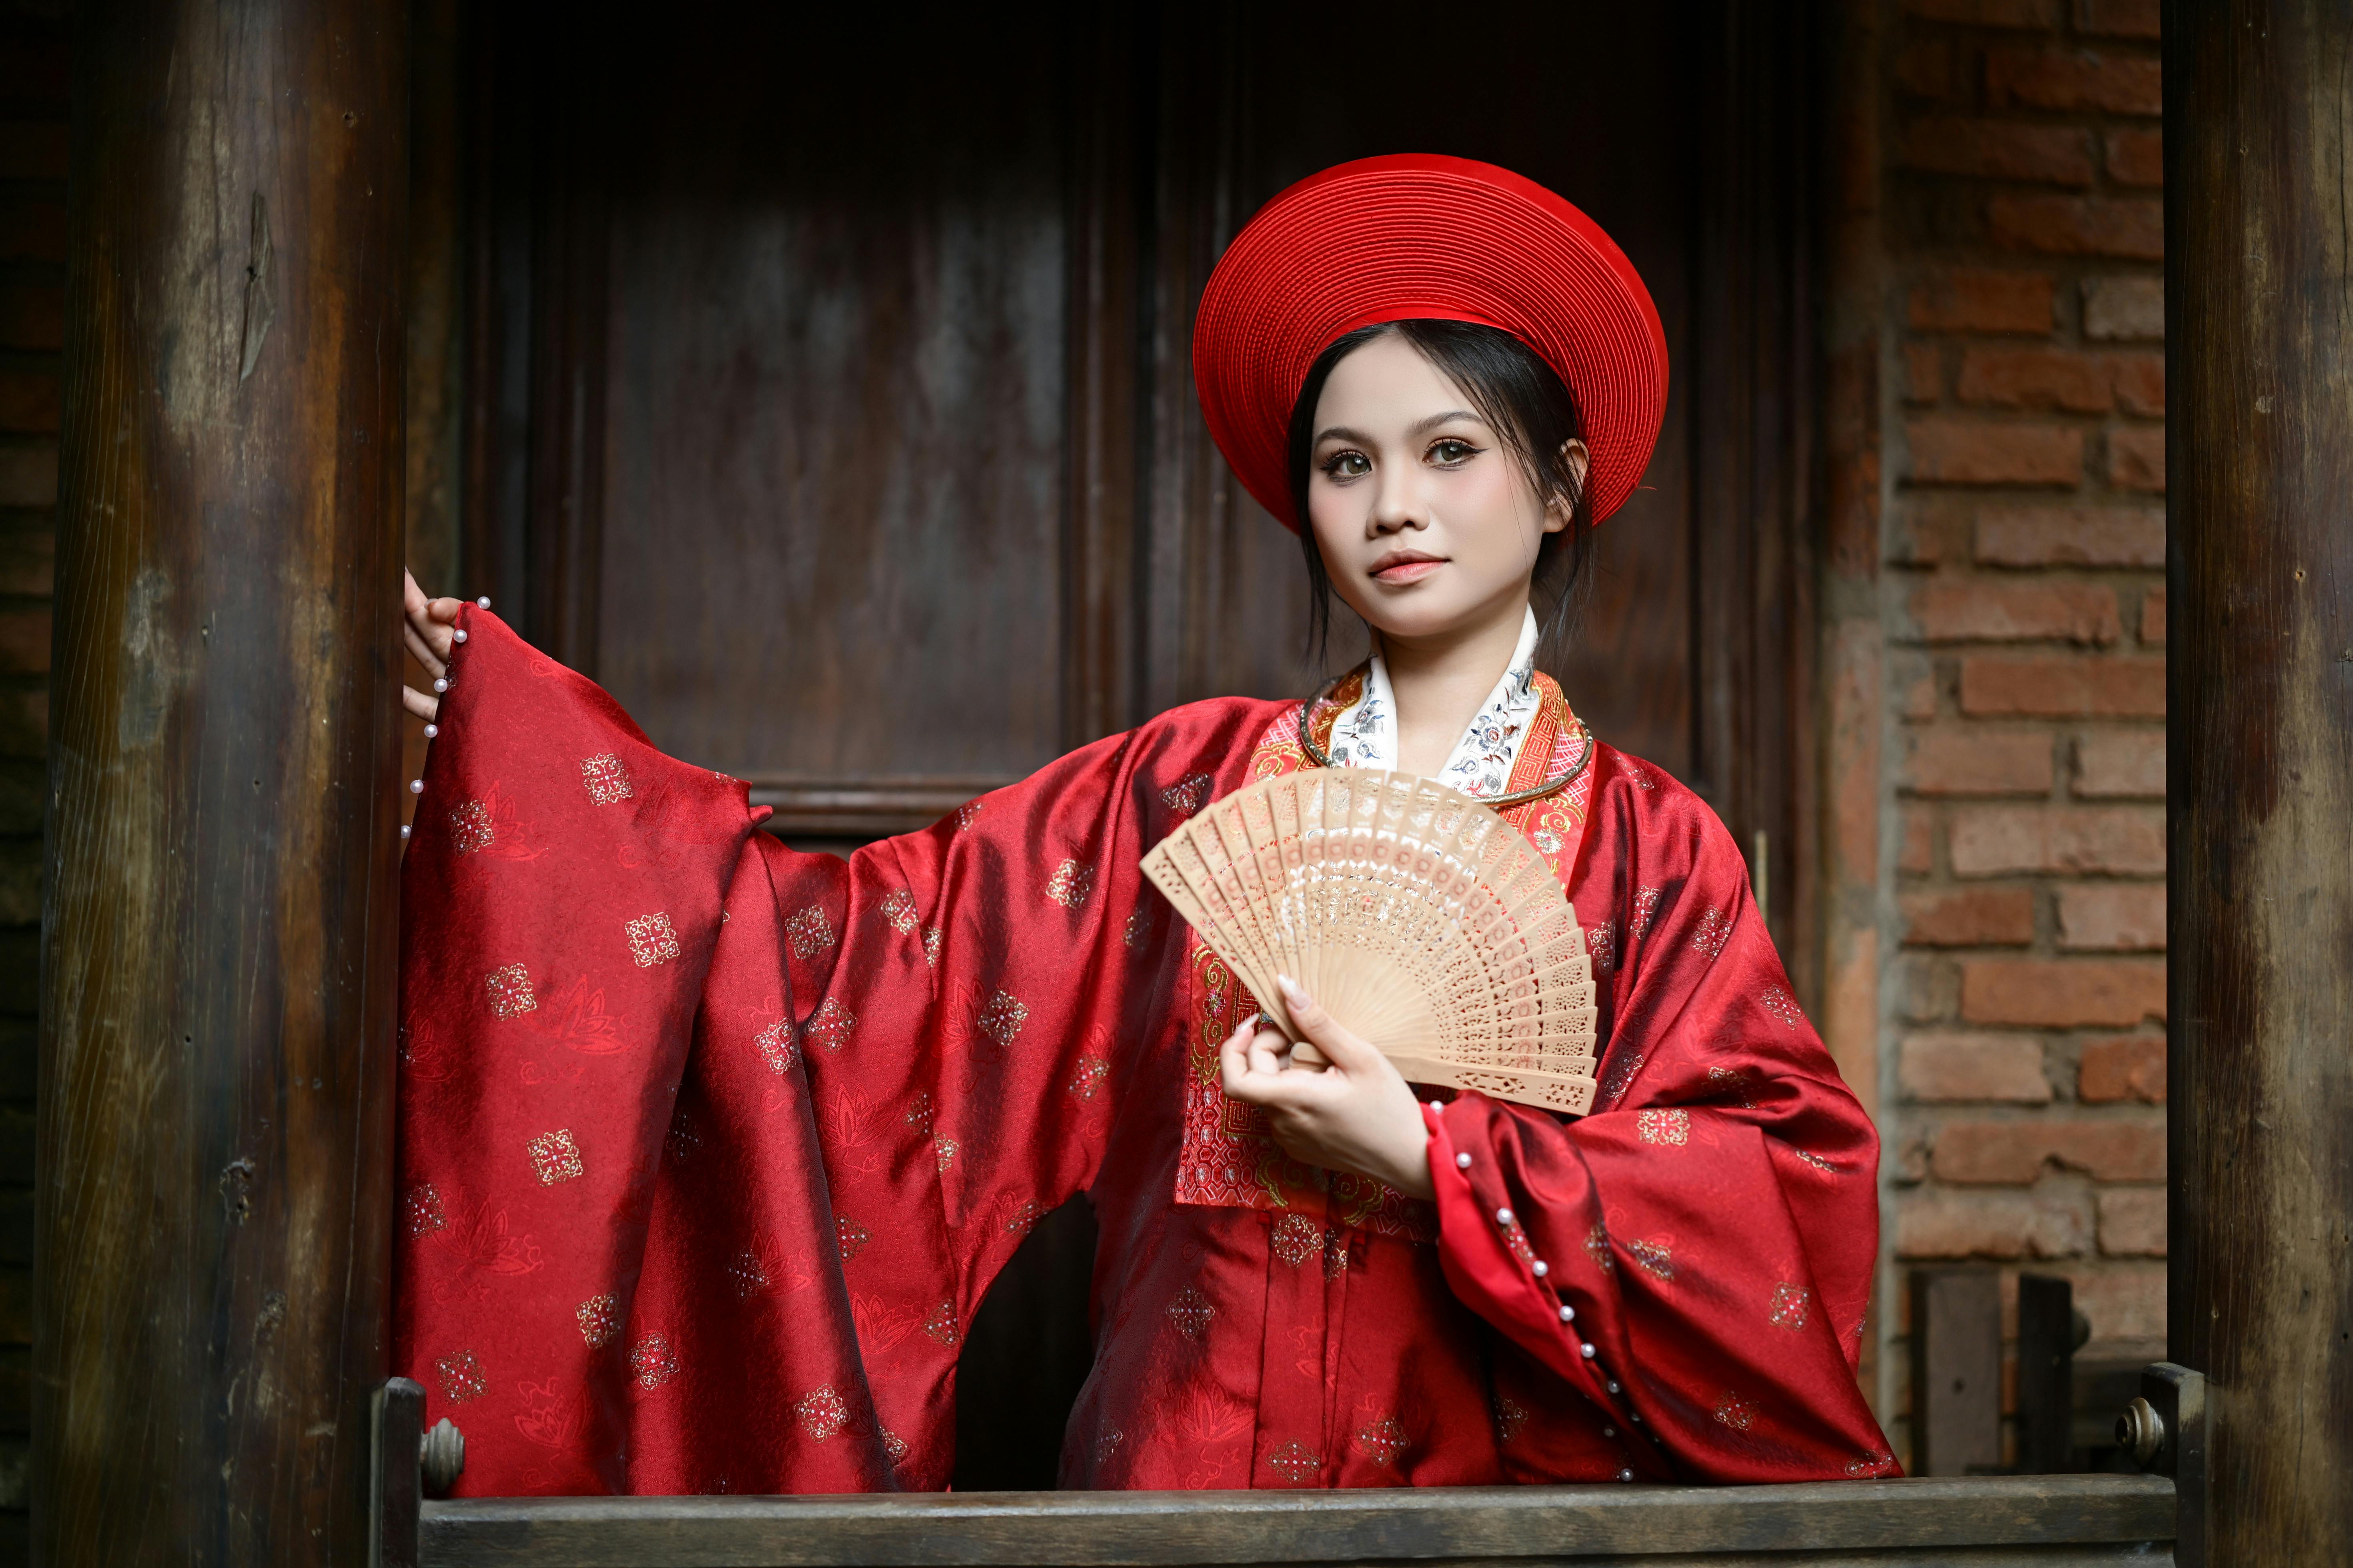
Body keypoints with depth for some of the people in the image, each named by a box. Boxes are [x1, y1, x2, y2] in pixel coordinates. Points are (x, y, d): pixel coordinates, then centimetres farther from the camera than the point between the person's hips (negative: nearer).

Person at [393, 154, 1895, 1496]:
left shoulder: (1646, 844, -2)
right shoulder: (1187, 785, 3)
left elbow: (1789, 1193, -7)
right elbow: (849, 935, -2)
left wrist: (1434, 1159, -17)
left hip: (1507, 1480, -1)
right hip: (1181, 1472, 2)